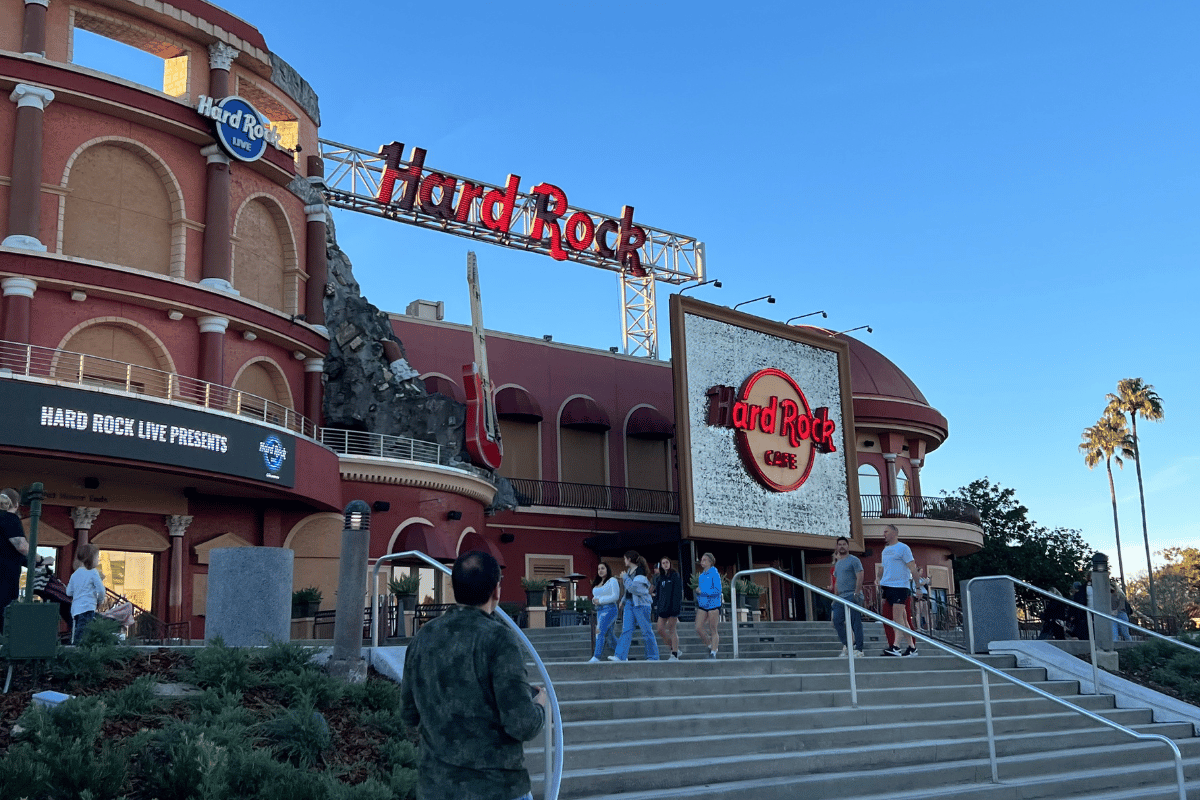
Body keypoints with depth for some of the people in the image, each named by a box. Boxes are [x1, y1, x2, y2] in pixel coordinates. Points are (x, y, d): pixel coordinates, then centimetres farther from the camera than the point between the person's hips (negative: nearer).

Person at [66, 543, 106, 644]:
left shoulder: (75, 574, 15)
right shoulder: (93, 573, -5)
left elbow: (69, 592, 20)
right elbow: (101, 590, -7)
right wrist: (99, 602, 11)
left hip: (75, 609, 7)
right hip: (88, 609, -7)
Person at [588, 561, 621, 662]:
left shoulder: (612, 581, -2)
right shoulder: (597, 584, 20)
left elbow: (615, 596, -11)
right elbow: (596, 596, 29)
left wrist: (600, 600, -13)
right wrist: (594, 600, 4)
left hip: (609, 608, -8)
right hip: (599, 610, 8)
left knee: (600, 631, -22)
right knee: (608, 635, 8)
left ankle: (596, 657, -29)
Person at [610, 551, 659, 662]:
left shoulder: (640, 571, -13)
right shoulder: (629, 571, 14)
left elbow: (633, 587, -22)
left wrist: (625, 578, -14)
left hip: (640, 603, -8)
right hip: (629, 603, 8)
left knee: (646, 630, -2)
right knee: (626, 629, -1)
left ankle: (653, 656, 7)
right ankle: (621, 656, -6)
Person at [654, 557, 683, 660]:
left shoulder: (675, 576, -4)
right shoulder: (660, 578, 14)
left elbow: (678, 592, -10)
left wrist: (677, 606, -18)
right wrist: (656, 604, 10)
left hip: (673, 606, -7)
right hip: (663, 607, 7)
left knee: (672, 630, -5)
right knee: (660, 629, 3)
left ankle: (675, 655, 0)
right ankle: (674, 649, 17)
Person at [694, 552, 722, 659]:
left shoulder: (715, 574, -8)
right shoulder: (702, 575, 13)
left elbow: (717, 590, -15)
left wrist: (702, 591, -16)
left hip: (713, 605, -6)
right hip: (702, 605, 6)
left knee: (713, 630, -1)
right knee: (698, 628, -3)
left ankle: (713, 653, 5)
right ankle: (710, 645, 16)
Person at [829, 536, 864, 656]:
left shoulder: (854, 560, -2)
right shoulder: (837, 564, 21)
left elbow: (860, 577, -10)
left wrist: (856, 594, -18)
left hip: (852, 596, -8)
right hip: (841, 597, 8)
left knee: (855, 623, -7)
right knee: (837, 621, 2)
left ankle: (858, 649, -4)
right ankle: (846, 646, 10)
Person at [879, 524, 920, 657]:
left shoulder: (903, 548, -3)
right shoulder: (885, 551, 19)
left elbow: (912, 568, -7)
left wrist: (919, 585, -11)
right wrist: (881, 585, 19)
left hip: (900, 586, -7)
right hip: (887, 586, 7)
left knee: (898, 617, -13)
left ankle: (895, 646, -18)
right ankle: (912, 647, 10)